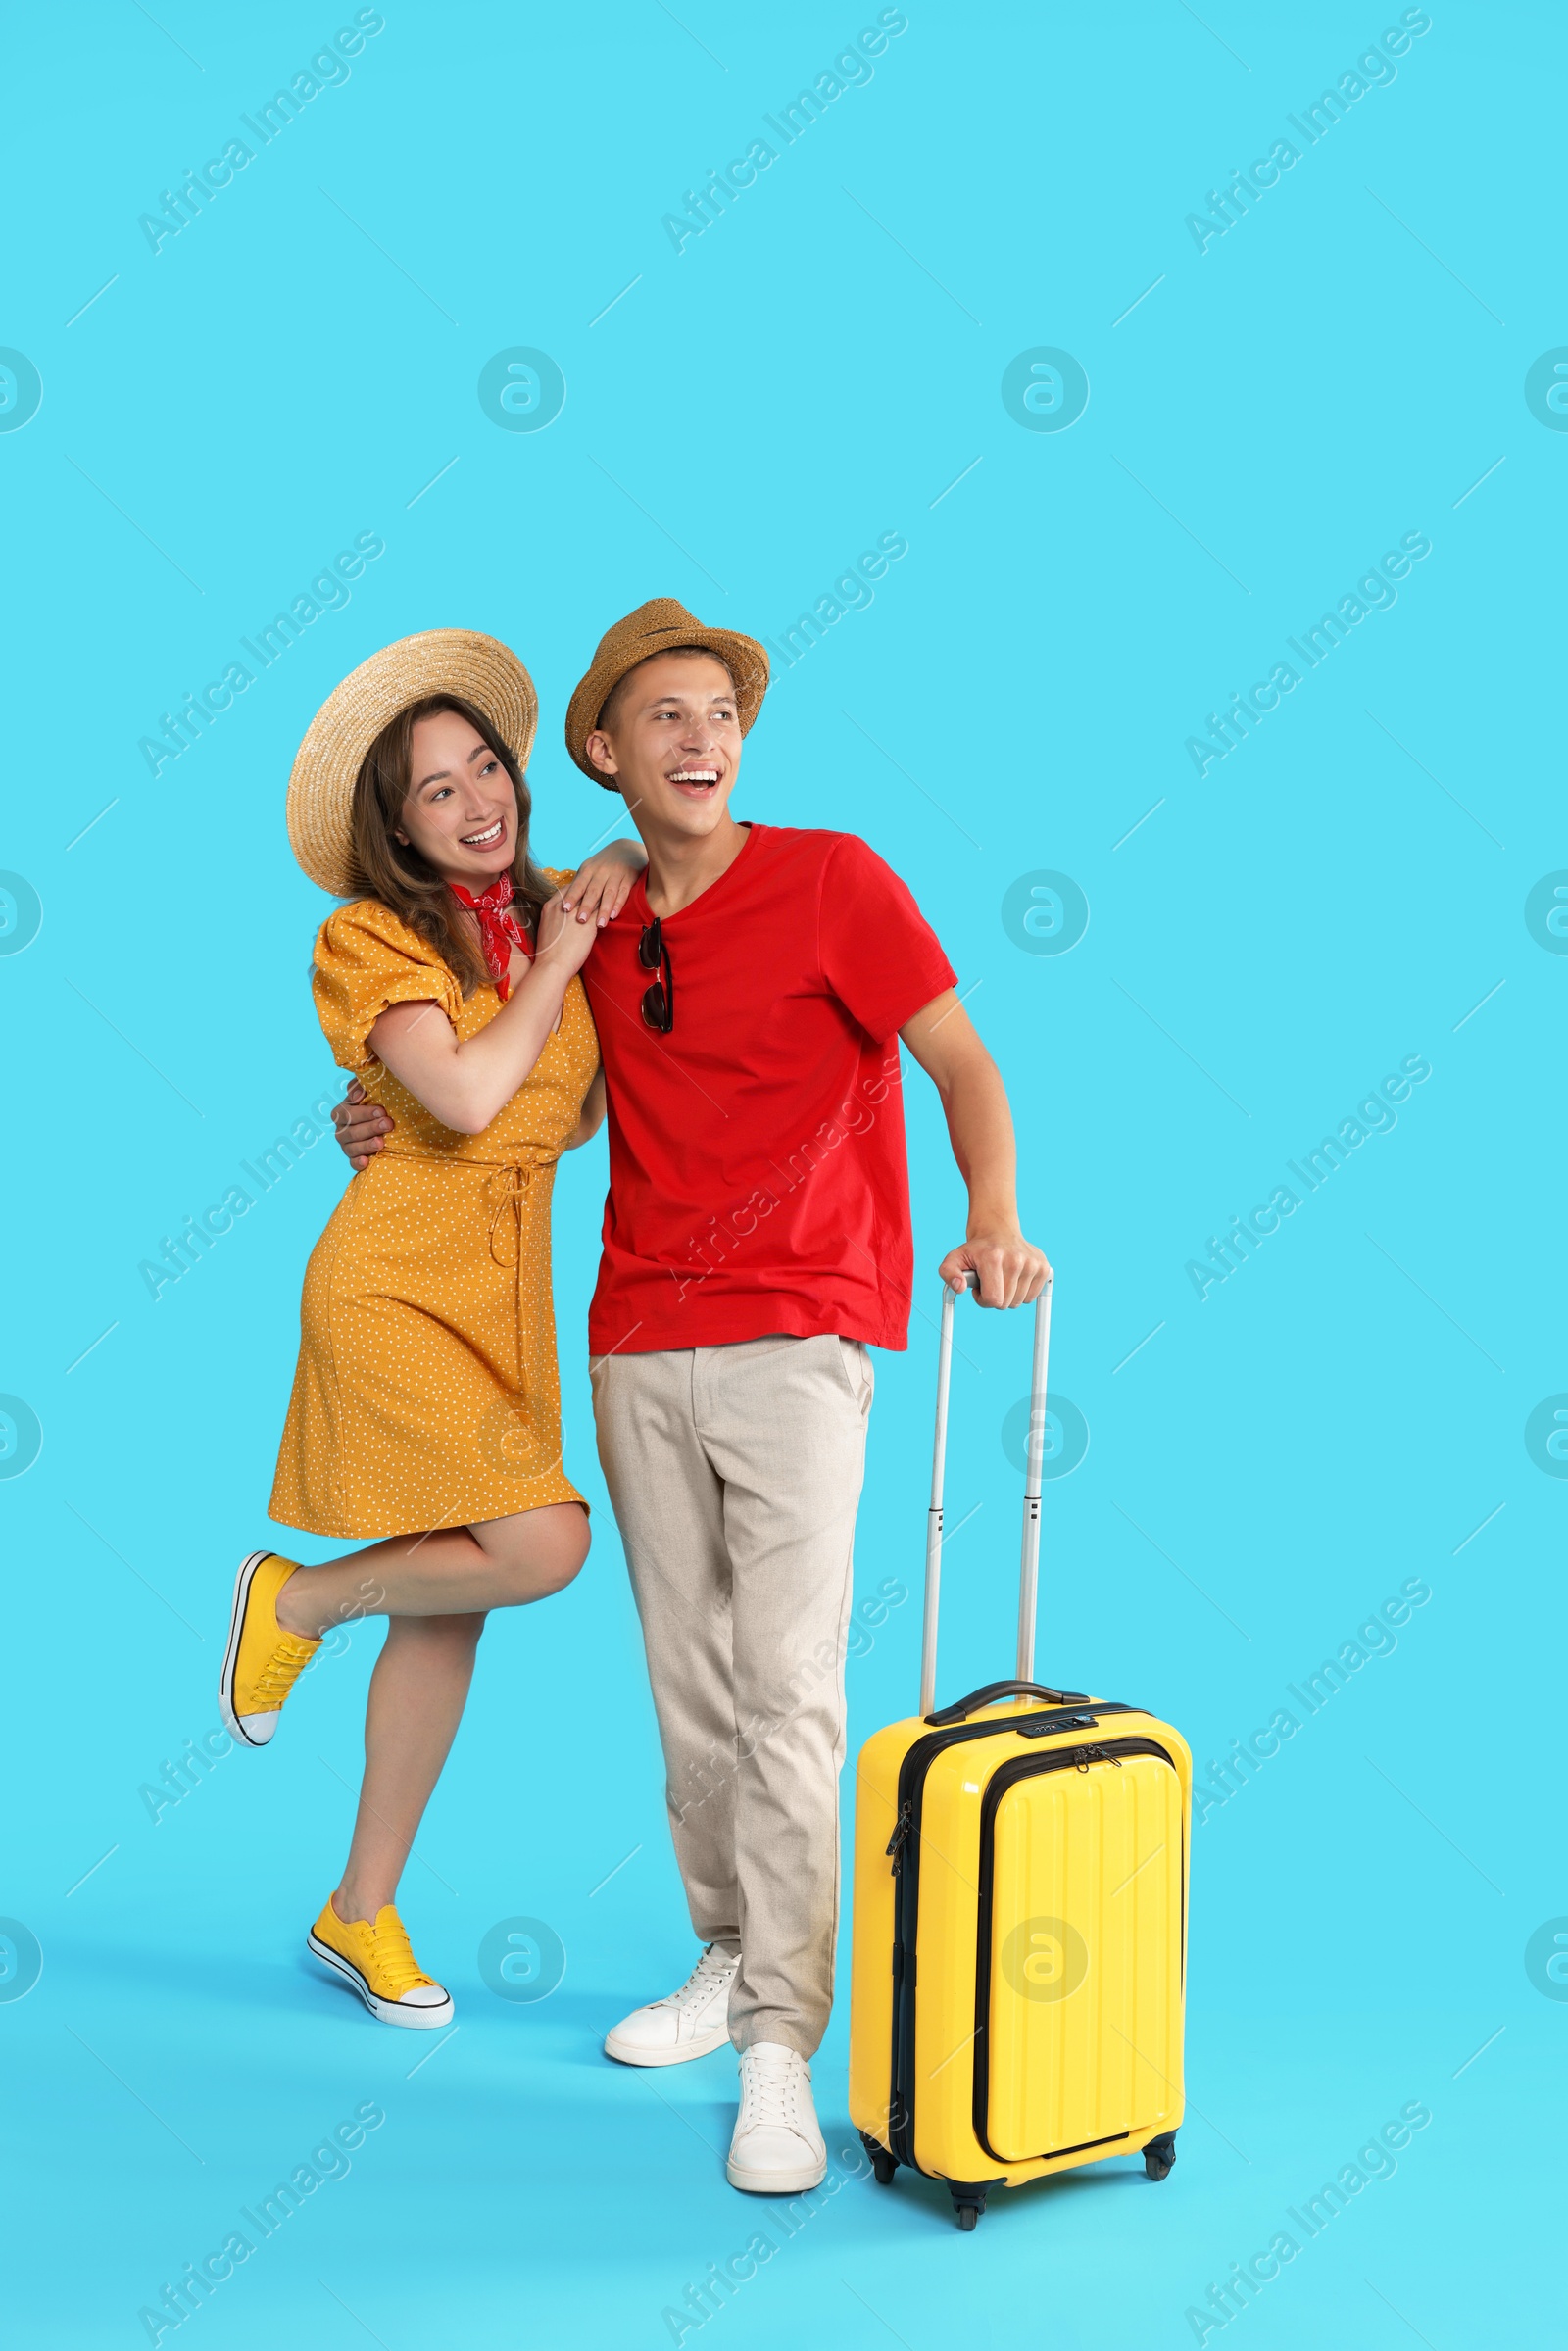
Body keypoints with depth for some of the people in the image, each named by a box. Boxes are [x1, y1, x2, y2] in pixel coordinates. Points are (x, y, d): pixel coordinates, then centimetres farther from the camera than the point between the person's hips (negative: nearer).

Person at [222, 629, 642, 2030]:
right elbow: (466, 1095, -21)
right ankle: (296, 1601, 9)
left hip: (513, 1286, 6)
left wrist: (619, 868, 6)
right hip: (400, 1278, -6)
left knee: (448, 1613, 9)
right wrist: (550, 970, -9)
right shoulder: (370, 941, -8)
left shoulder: (556, 916, 9)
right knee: (543, 1543, -19)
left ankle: (362, 1914, 24)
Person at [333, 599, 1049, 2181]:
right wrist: (402, 1124, 14)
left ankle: (781, 2049, -6)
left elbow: (963, 1062, -4)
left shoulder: (831, 879, -2)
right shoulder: (594, 923, 12)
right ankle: (729, 1962, 26)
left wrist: (993, 1220, -22)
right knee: (686, 1681, 11)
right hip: (637, 1346, 5)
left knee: (787, 1686, -10)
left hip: (794, 1336, -5)